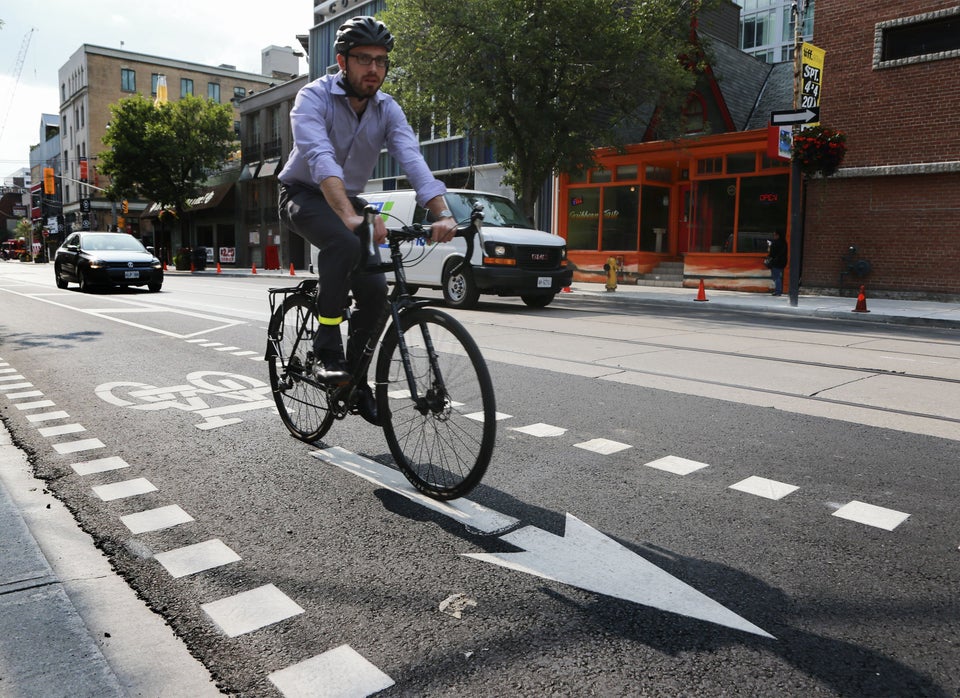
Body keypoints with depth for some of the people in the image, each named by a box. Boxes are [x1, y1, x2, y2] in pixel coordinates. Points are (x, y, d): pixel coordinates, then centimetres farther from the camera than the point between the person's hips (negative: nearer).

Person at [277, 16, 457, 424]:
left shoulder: (388, 110, -7)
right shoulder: (314, 98, -20)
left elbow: (412, 161, -22)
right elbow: (321, 159, -38)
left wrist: (442, 213, -40)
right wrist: (350, 217, -54)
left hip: (348, 201, 5)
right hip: (305, 195, -4)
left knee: (375, 289, -12)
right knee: (344, 243, -37)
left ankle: (355, 375, 9)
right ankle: (327, 348, -26)